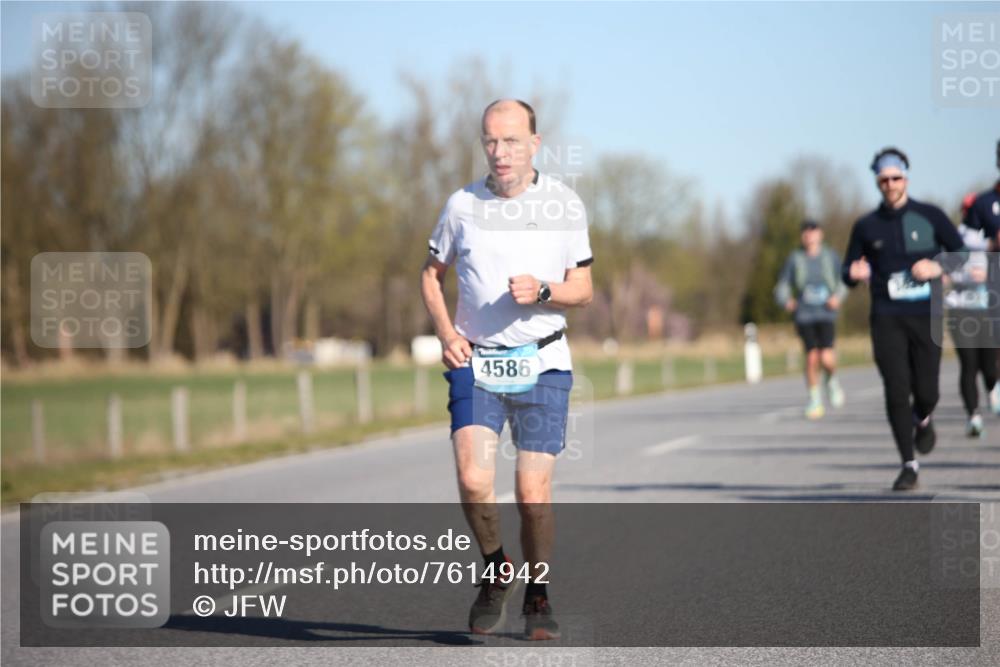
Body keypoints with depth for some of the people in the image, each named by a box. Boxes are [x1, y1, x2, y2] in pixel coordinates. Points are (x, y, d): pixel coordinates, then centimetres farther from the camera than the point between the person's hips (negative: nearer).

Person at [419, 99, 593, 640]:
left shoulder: (565, 205, 0)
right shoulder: (462, 205, 1)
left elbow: (583, 290, 6)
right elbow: (432, 273, 15)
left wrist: (542, 291, -16)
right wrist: (445, 332, -2)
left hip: (542, 365, 0)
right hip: (475, 364, 0)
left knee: (533, 494, -4)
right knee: (473, 480, -17)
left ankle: (537, 594, 19)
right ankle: (495, 570, 10)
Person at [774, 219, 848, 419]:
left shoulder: (831, 256, 5)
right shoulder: (795, 259, 3)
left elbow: (842, 282, 13)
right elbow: (782, 287, 4)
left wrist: (838, 297, -6)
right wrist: (786, 301, -15)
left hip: (826, 314, 0)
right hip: (804, 315, 0)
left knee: (826, 357, -15)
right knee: (812, 356, -7)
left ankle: (831, 380, 19)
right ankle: (815, 399, 11)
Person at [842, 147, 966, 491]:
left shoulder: (930, 216, 5)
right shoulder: (866, 226, 8)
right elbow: (848, 272, 12)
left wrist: (938, 268, -12)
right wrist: (855, 273, -12)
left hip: (926, 316, 0)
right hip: (886, 318, 0)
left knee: (926, 392, -3)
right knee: (896, 392, -9)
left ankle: (922, 419, 35)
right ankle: (909, 465, 0)